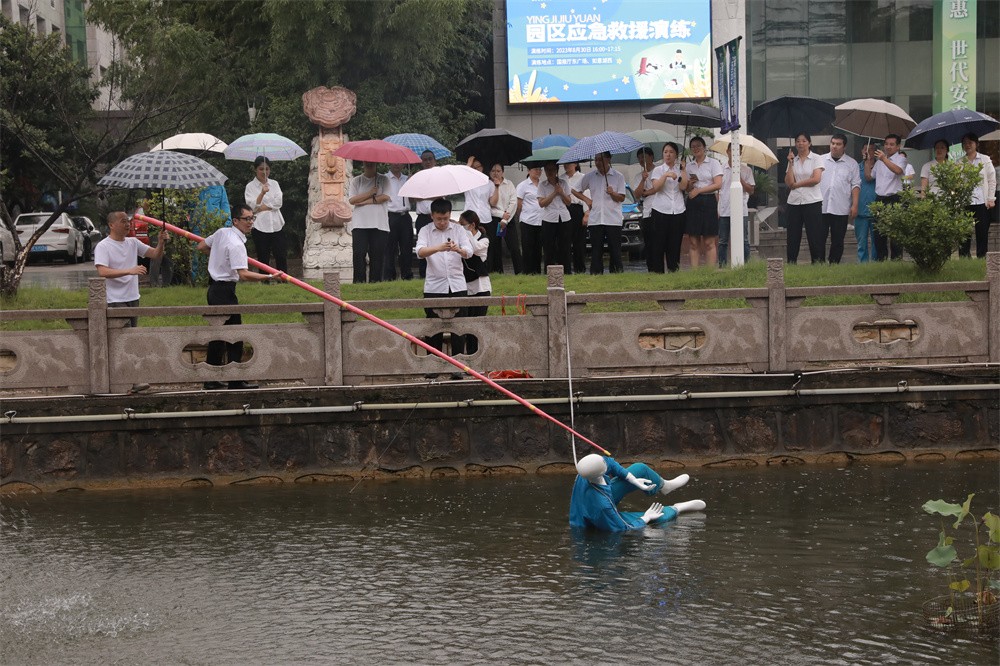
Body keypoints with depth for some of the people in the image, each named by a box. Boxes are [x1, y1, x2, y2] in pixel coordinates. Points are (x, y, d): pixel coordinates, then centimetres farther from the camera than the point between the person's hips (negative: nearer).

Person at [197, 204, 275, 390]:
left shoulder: (221, 233, 7)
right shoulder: (237, 245, -20)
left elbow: (201, 246, 23)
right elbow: (243, 274, -29)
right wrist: (267, 277, -27)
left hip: (214, 288, 10)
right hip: (225, 290, -10)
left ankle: (211, 380, 18)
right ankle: (235, 380, -3)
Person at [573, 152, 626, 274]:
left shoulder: (618, 176, 4)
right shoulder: (590, 176, 9)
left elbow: (622, 198, 2)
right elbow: (576, 191, 20)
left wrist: (612, 193, -18)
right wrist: (586, 199, 5)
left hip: (613, 219, -2)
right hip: (595, 219, 2)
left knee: (615, 249, -4)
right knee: (596, 250, 1)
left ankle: (617, 272, 1)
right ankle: (596, 273, 4)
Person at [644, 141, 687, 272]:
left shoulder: (680, 170, 11)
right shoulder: (658, 170, 7)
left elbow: (683, 187, -4)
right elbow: (656, 187, -9)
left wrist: (683, 170, -4)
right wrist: (666, 175, -19)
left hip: (678, 211, 2)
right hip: (660, 210, -2)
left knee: (675, 243, 2)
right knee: (658, 243, -4)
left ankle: (673, 269, 8)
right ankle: (657, 270, -1)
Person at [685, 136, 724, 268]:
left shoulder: (713, 163, 2)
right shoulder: (689, 166, 16)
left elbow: (718, 185, -8)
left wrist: (698, 190, -10)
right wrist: (690, 184, -4)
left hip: (708, 201, -4)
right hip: (692, 203, 4)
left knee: (709, 242, -5)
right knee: (693, 242, 1)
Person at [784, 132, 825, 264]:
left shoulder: (816, 159, 2)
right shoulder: (793, 160, 12)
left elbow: (816, 179, -11)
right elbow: (789, 182, 1)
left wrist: (797, 184, -4)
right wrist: (790, 163, -4)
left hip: (812, 202, -4)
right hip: (794, 202, 4)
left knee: (815, 236, -4)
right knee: (792, 237, 2)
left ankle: (817, 262, -1)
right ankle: (791, 263, 5)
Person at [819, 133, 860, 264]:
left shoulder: (851, 164, 8)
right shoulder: (820, 160, 11)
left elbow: (855, 185, 5)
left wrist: (855, 205, -5)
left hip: (841, 209, 0)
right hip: (821, 207, 0)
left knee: (838, 241, 2)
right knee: (819, 239, -2)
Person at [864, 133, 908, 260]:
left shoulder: (900, 159, -1)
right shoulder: (879, 161, 20)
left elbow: (898, 170, -23)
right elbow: (869, 177, 23)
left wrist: (884, 159, -35)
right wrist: (868, 161, 14)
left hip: (894, 199, -6)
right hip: (880, 199, 6)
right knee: (877, 231, 7)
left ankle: (896, 258, -4)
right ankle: (881, 258, 15)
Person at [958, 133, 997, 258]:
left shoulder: (985, 160, 5)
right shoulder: (960, 162, 7)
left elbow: (992, 180, 6)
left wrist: (991, 198, -1)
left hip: (981, 202, -1)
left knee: (982, 232, 2)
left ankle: (982, 258, 9)